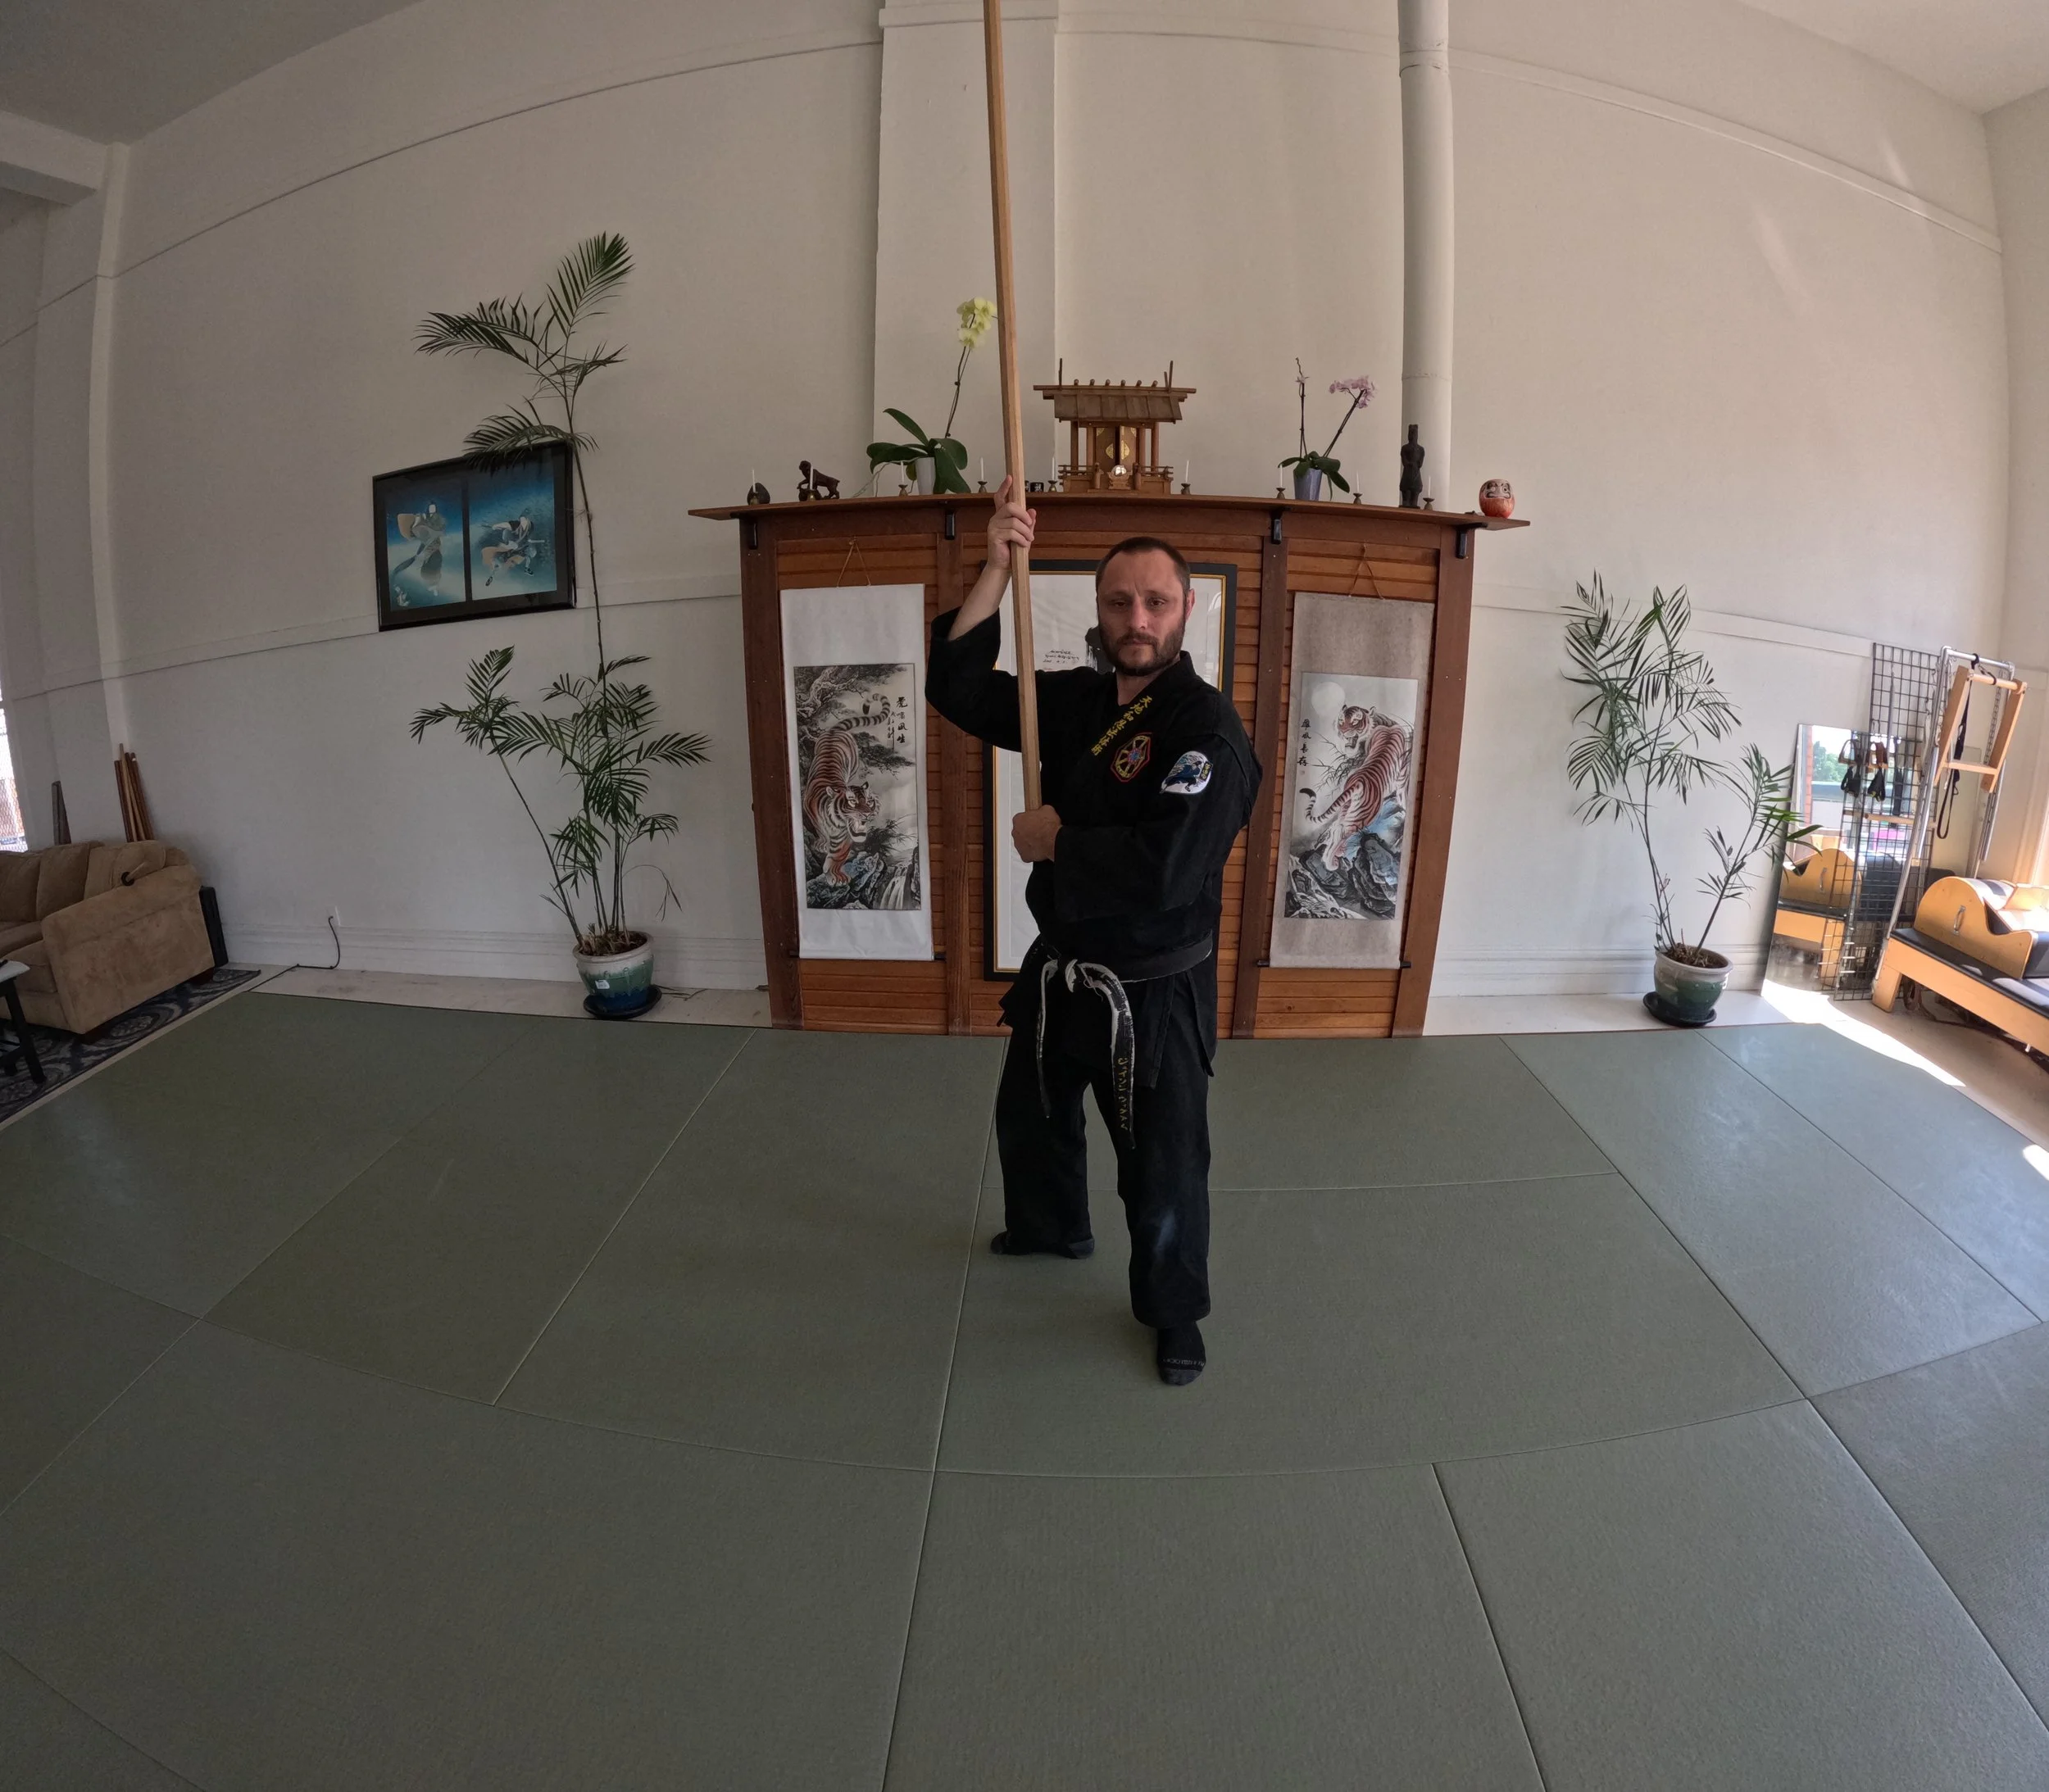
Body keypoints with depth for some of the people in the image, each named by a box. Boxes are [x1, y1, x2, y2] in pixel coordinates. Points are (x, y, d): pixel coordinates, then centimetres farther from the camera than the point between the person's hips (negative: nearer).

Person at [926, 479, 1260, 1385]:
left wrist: (1052, 843, -18)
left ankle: (1173, 1311, 35)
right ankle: (1053, 1227, 57)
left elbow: (1165, 869, -31)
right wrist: (998, 566, -10)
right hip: (1060, 969, 7)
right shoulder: (1077, 700, 2)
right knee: (1029, 1114, 28)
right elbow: (959, 686, 0)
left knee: (1163, 1171, 8)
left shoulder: (1208, 726, -20)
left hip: (1154, 991, -7)